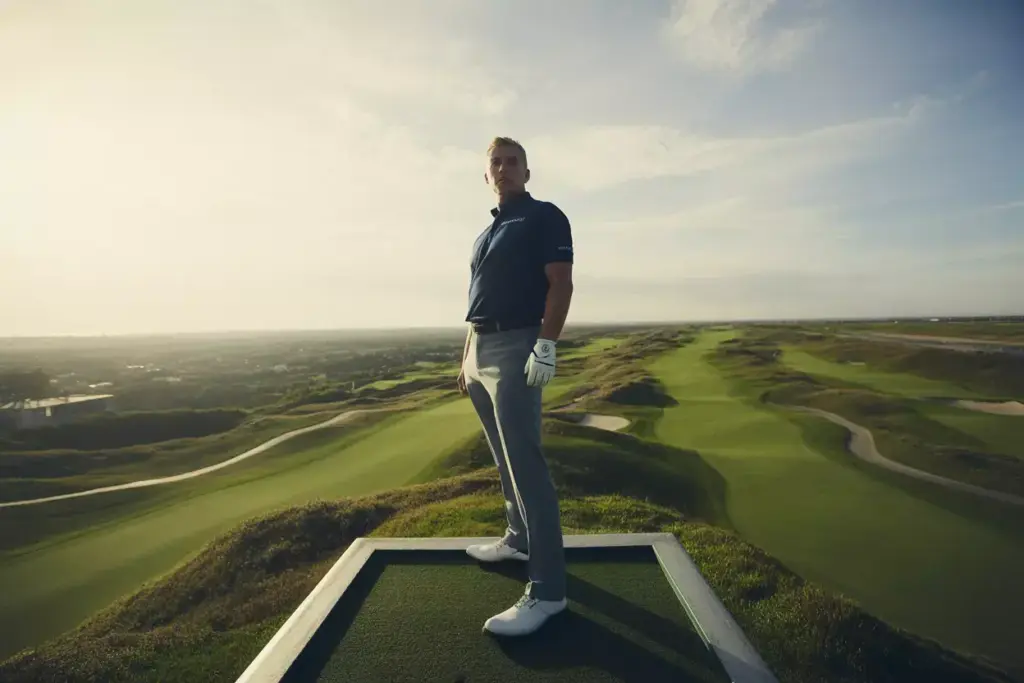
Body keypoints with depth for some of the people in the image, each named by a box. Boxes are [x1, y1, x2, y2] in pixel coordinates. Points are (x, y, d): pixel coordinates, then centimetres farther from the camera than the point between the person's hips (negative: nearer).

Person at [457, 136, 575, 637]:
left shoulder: (545, 217, -1)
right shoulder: (487, 232, 21)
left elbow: (560, 284, -12)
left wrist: (546, 347, -22)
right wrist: (466, 360, 18)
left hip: (516, 349, -8)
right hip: (480, 351, 9)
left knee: (526, 464, -12)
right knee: (505, 460, 16)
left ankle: (547, 588, -6)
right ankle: (518, 539, 32)